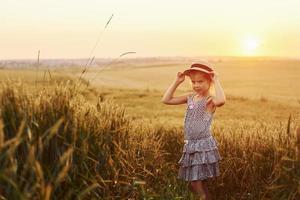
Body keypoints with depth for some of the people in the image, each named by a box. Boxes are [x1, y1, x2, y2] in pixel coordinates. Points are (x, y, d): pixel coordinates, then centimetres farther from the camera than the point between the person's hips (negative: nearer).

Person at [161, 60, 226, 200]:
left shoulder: (210, 100, -12)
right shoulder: (190, 97, 8)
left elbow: (221, 100, -38)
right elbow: (166, 100, 8)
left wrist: (216, 81, -25)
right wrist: (176, 82, 2)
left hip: (204, 146, -7)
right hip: (190, 146, 7)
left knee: (197, 184, -5)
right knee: (193, 182, 14)